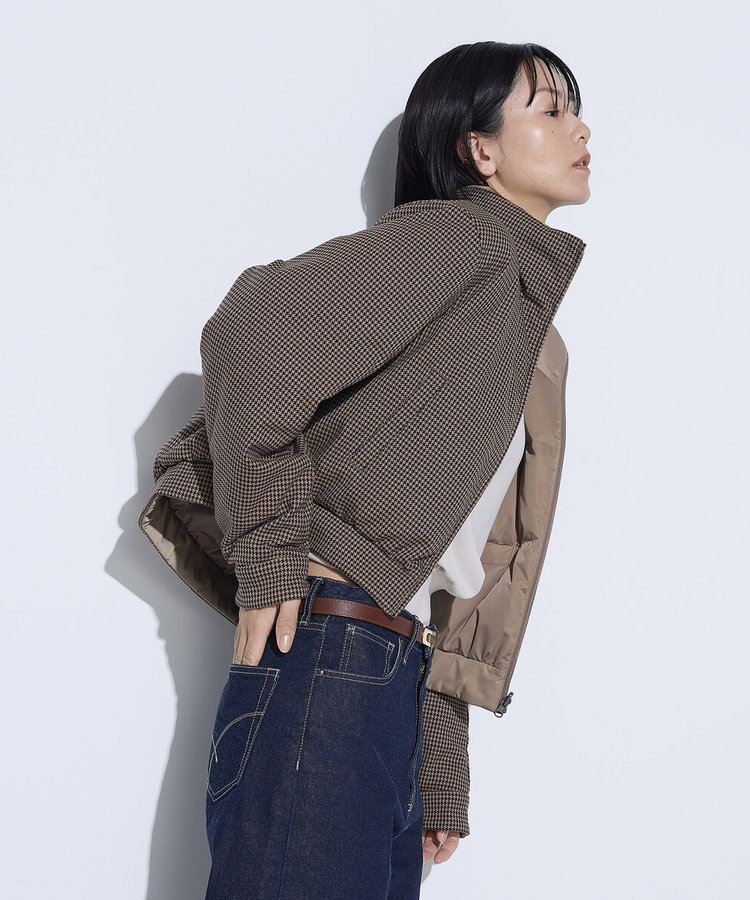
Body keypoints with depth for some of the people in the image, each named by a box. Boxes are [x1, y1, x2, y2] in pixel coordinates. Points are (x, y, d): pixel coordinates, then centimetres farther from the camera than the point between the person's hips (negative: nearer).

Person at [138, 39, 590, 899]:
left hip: (398, 681, 9)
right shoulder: (461, 238, -3)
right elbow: (251, 335, -18)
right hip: (327, 657, -8)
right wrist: (272, 557, -17)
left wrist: (443, 778, 16)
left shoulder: (536, 343, 23)